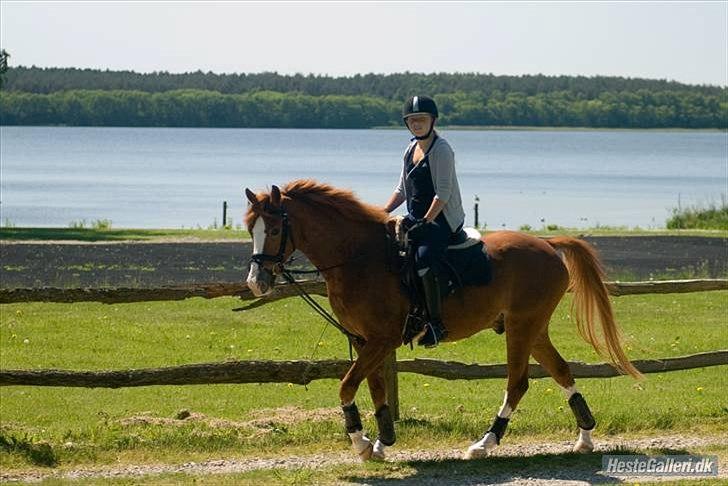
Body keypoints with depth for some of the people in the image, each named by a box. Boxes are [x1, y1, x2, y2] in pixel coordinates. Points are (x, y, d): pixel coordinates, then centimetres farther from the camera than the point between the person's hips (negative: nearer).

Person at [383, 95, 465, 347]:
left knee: (423, 260, -31)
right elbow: (402, 190, 20)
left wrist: (425, 222, -23)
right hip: (416, 218, 9)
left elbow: (443, 193, -17)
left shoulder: (441, 150, -11)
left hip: (442, 220, -9)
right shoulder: (412, 149, 15)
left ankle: (436, 323, -29)